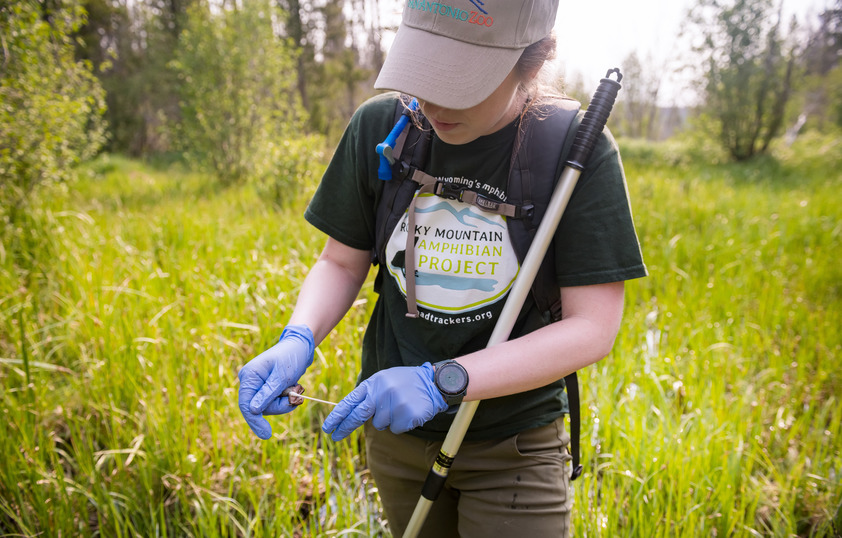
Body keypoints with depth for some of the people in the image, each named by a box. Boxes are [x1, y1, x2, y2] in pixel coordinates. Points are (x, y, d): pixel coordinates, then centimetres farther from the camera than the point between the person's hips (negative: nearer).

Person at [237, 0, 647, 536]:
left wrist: (442, 380, -29)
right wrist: (297, 341, -19)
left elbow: (592, 328, -19)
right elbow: (342, 262, 1)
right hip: (396, 431, 4)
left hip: (513, 447, -3)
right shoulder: (380, 127, -8)